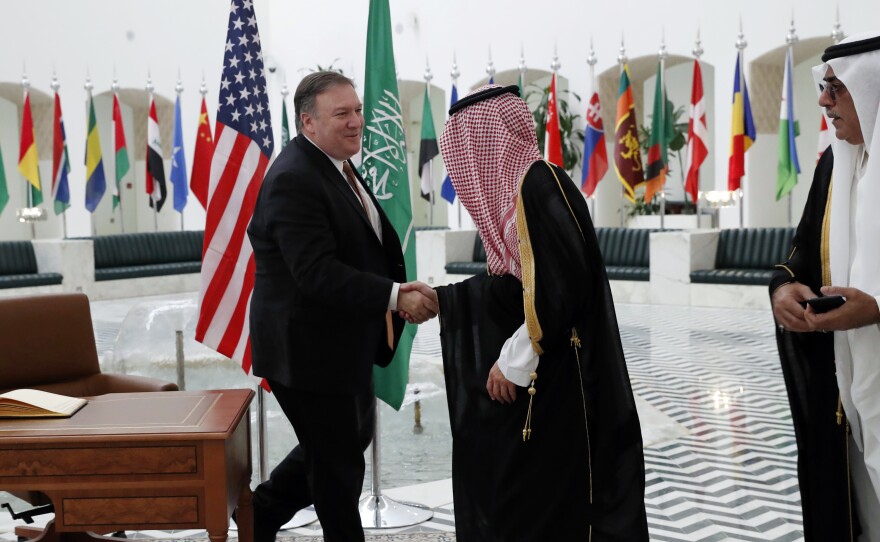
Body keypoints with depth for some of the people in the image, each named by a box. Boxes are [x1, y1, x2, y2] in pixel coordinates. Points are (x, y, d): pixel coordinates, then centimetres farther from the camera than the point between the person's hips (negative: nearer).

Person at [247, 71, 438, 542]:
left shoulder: (335, 164, 9)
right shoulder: (293, 179, -23)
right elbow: (316, 272, -31)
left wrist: (399, 290, 6)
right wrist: (395, 296, -34)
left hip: (343, 341, 10)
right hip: (309, 347, -10)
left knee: (353, 437, 24)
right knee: (338, 460, 6)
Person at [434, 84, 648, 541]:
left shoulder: (538, 182, -17)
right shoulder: (512, 186, 11)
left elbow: (561, 286, -23)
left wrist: (514, 360, -19)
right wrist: (440, 299, 20)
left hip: (556, 371, -9)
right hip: (532, 365, 9)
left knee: (545, 494, 0)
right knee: (493, 473, 14)